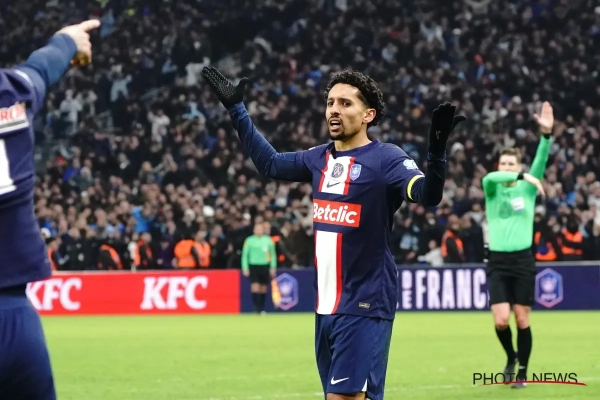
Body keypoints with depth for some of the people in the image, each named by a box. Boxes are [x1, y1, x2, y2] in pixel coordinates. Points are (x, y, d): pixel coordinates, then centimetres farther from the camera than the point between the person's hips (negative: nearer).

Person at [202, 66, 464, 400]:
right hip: (326, 306, 7)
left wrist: (436, 151, -44)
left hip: (364, 305, -7)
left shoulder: (386, 159, -10)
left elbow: (428, 195, -26)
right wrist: (236, 109, 30)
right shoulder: (320, 158, 10)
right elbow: (270, 163, 28)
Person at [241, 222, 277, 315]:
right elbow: (245, 255, 1)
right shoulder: (249, 240, -2)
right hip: (253, 266, -2)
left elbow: (273, 254, 9)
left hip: (265, 266, 2)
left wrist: (273, 267, 4)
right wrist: (245, 268, -5)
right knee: (255, 288, -12)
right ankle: (256, 308, -11)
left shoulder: (268, 240, 3)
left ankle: (262, 309, 13)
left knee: (263, 289, 5)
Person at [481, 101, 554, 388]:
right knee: (500, 320, -8)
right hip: (498, 262, 0)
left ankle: (522, 371, 13)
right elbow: (489, 178, -20)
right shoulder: (492, 188, 4)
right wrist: (522, 177, -35)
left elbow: (540, 162, -9)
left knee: (522, 319, 2)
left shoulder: (527, 188, 6)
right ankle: (511, 357, 20)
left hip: (523, 260, 0)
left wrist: (546, 134, -25)